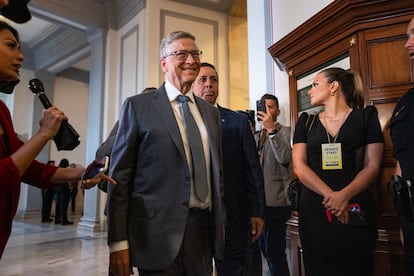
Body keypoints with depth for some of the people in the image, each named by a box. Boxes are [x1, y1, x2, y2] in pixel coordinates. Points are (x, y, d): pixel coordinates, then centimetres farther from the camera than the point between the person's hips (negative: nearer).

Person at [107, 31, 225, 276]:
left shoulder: (211, 112, 11)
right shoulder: (138, 106, -3)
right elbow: (120, 175, -6)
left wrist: (221, 220, 13)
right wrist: (118, 242, -10)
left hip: (205, 229, 5)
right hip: (159, 231, -4)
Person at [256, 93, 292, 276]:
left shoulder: (284, 132, -1)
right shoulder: (255, 135, 18)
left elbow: (284, 158, -19)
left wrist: (271, 128, -23)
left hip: (275, 202, -7)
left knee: (274, 252, -6)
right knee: (264, 250, 18)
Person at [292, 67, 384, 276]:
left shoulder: (366, 116, 6)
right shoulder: (306, 122, 11)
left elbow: (372, 166, -1)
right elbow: (299, 166, 0)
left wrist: (344, 195, -18)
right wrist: (330, 196, -14)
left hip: (355, 211, -1)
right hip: (314, 210, 2)